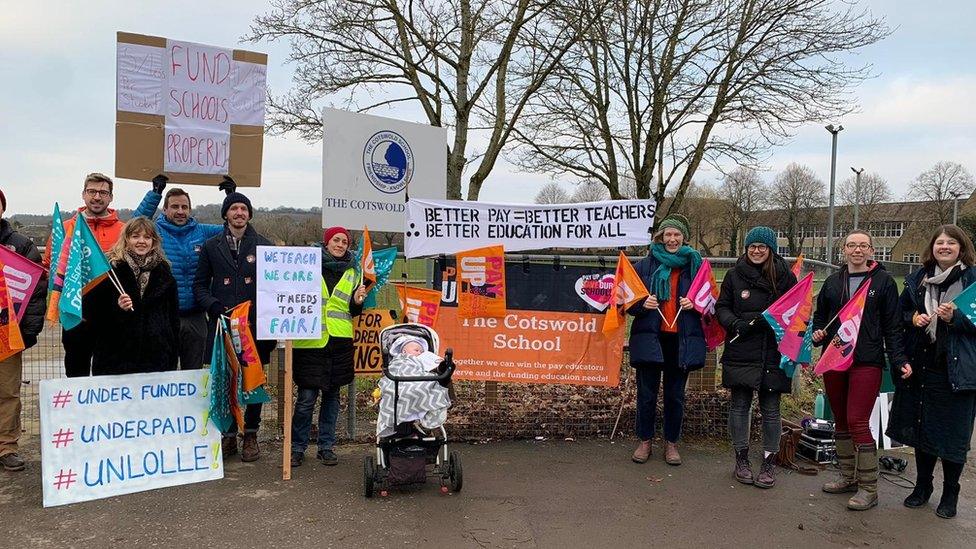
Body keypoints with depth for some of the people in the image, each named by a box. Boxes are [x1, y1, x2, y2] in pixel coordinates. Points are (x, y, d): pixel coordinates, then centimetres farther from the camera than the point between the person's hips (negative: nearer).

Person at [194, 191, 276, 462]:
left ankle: (251, 436, 17)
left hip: (255, 325, 0)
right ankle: (229, 436, 16)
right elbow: (200, 285, 9)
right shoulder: (211, 246, 10)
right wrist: (216, 308, -8)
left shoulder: (264, 246, 7)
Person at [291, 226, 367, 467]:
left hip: (340, 341, 3)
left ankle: (326, 446, 20)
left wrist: (357, 301, -5)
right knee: (307, 396, -3)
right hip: (310, 340, -3)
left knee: (332, 394, 10)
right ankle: (297, 447, 12)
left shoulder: (352, 272, 12)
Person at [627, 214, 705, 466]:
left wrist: (695, 303, -8)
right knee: (646, 393, 5)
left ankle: (671, 443, 24)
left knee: (675, 395, 10)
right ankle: (645, 441, 20)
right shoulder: (644, 265, 3)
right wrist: (643, 304, -14)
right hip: (650, 337, 0)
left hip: (682, 339, 1)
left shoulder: (695, 264, 5)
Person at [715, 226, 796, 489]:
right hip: (740, 352, 1)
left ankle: (769, 462, 19)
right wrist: (735, 324, -13)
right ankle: (741, 459, 21)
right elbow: (721, 307, 6)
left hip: (773, 354, 0)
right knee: (740, 405, 8)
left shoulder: (785, 276, 2)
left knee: (770, 409, 6)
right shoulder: (735, 275, 4)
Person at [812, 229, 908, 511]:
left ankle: (869, 488, 2)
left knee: (857, 422, -9)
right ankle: (848, 477, 26)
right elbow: (820, 315, 20)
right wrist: (818, 332, 0)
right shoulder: (833, 282, 11)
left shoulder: (883, 281, -1)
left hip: (867, 362, -5)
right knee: (840, 421, 12)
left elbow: (893, 325, -3)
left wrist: (899, 359, -11)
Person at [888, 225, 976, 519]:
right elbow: (900, 312, 16)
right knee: (922, 426, 13)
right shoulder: (919, 277, 7)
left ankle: (950, 493, 23)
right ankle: (923, 485, 30)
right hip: (921, 365, 4)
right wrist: (914, 317, -4)